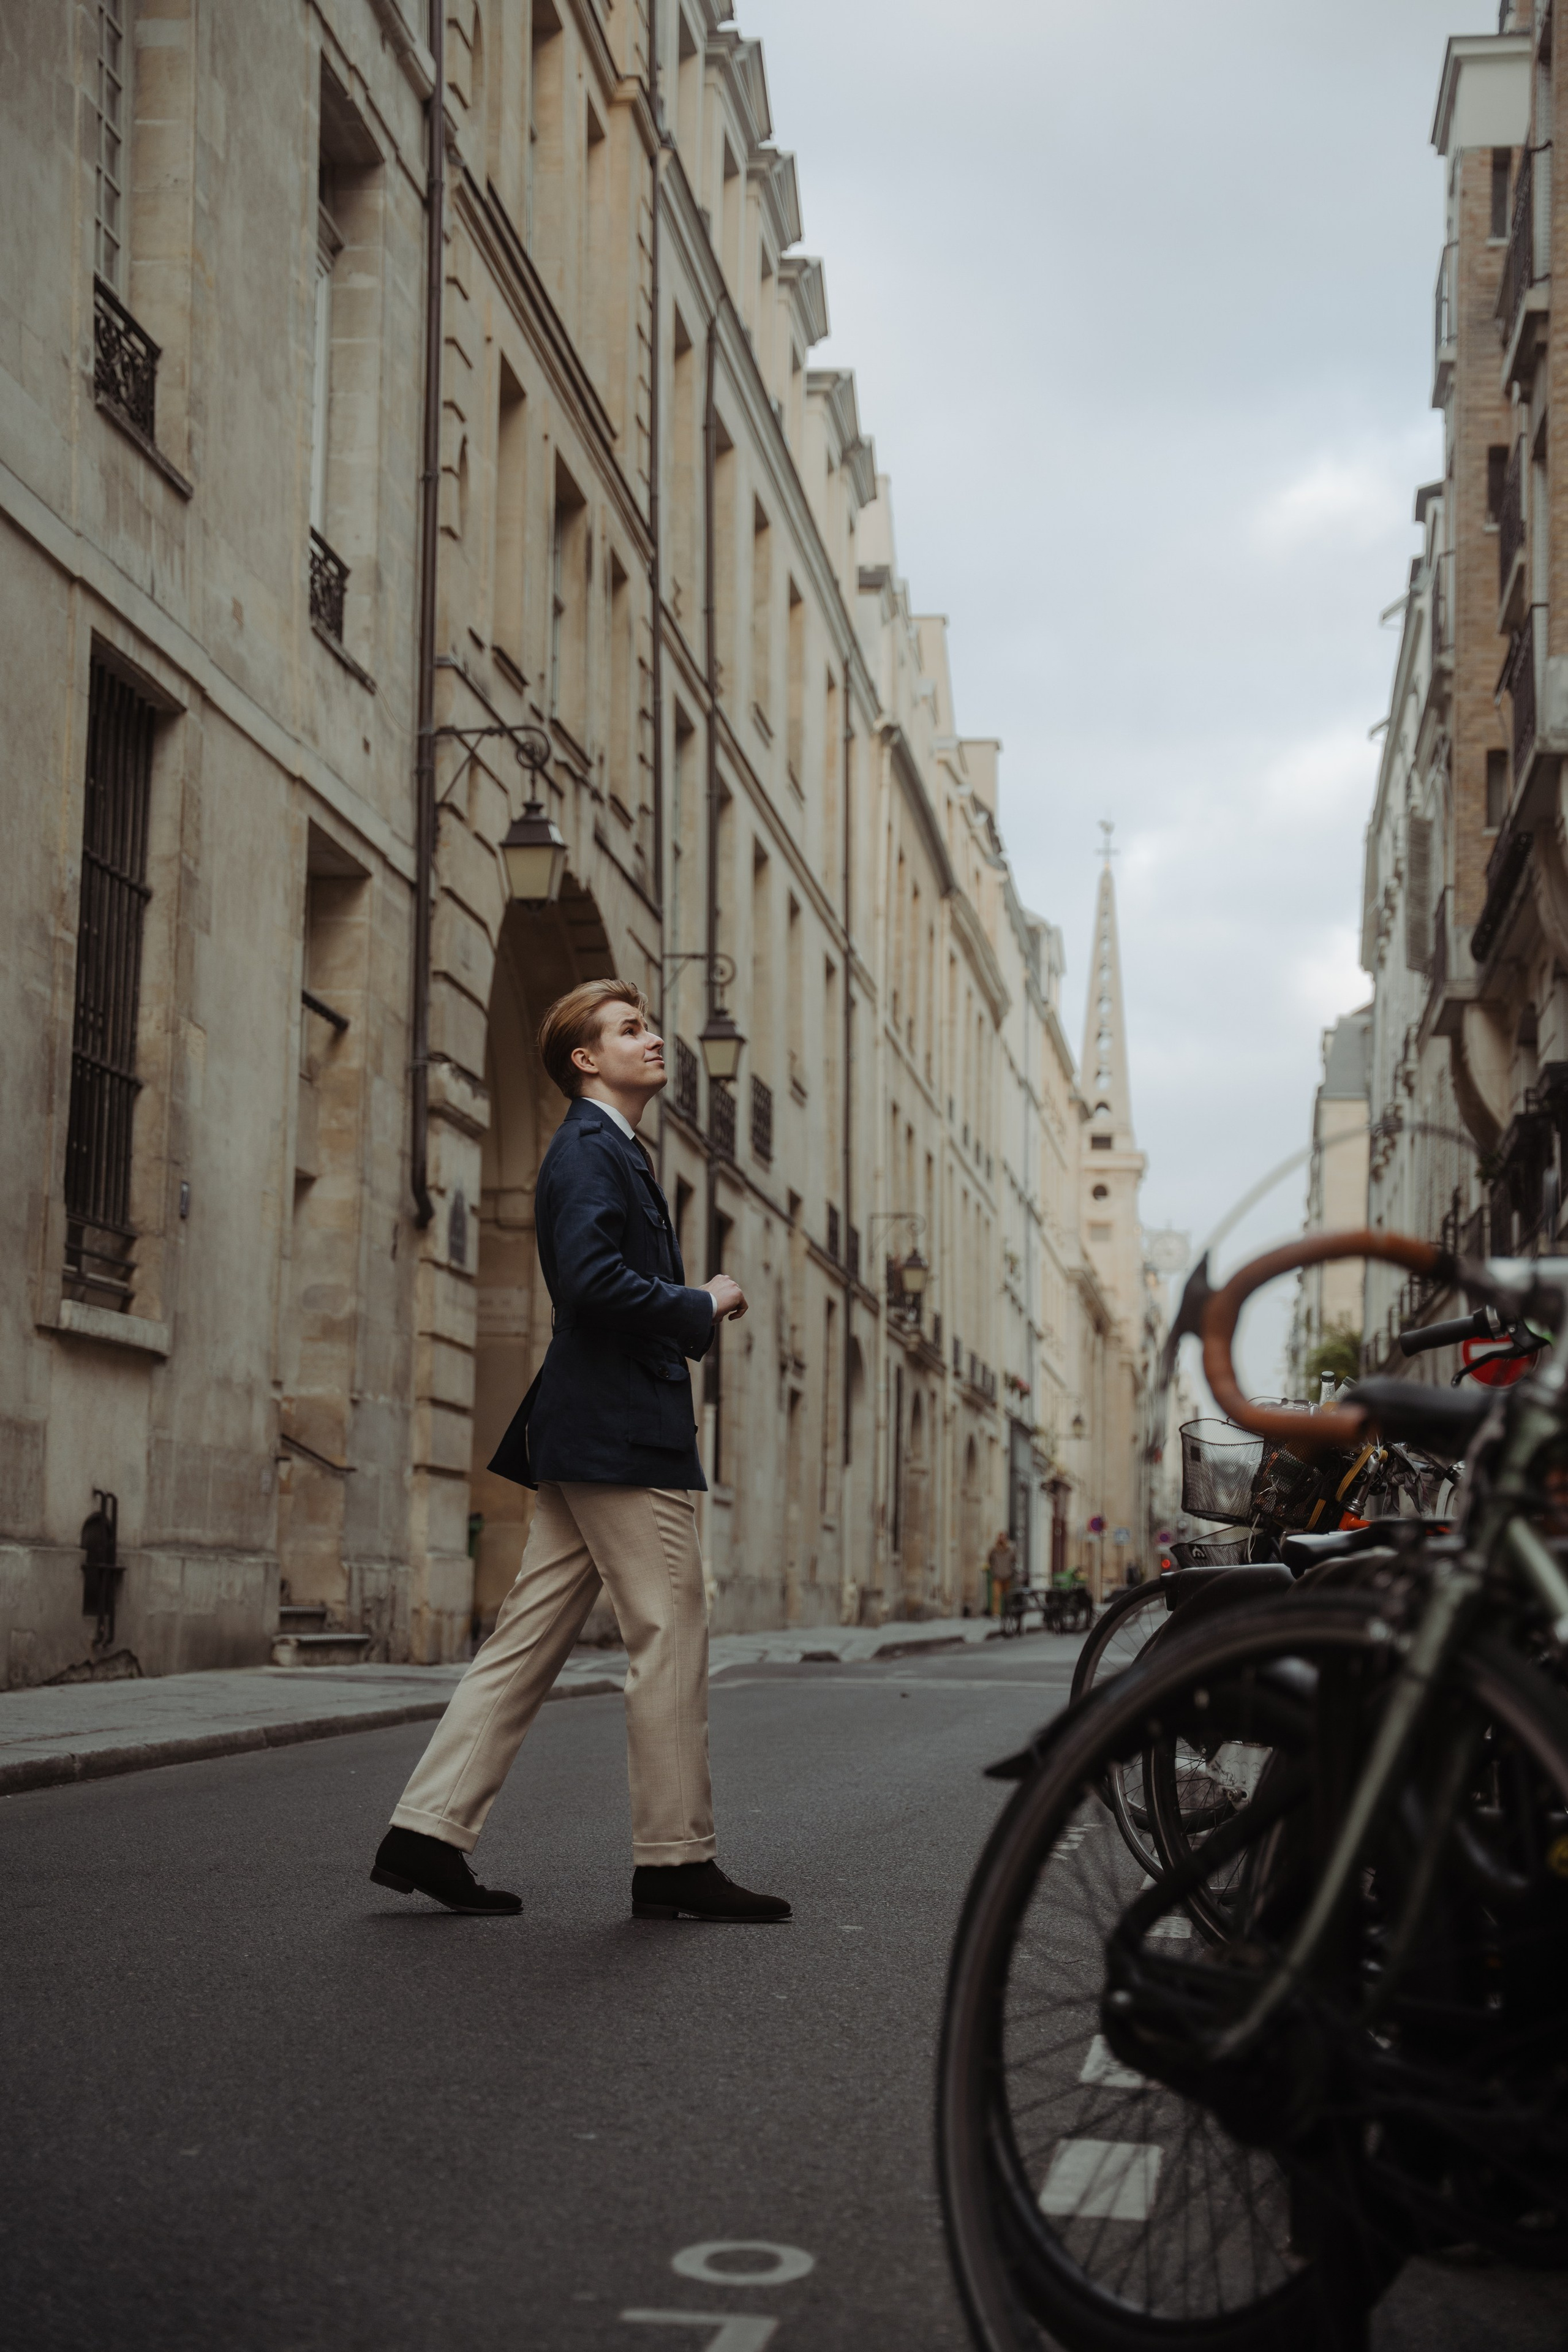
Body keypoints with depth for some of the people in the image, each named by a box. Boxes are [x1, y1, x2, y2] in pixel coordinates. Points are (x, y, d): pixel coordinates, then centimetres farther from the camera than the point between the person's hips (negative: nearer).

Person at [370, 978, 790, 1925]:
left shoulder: (617, 1152, 23)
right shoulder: (589, 1150, -9)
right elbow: (593, 1279, -23)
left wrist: (690, 1314, 9)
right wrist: (701, 1308, -12)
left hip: (589, 1438, 10)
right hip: (622, 1435, -10)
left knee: (529, 1642, 8)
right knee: (671, 1638, -4)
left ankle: (430, 1830, 9)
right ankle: (677, 1859, 4)